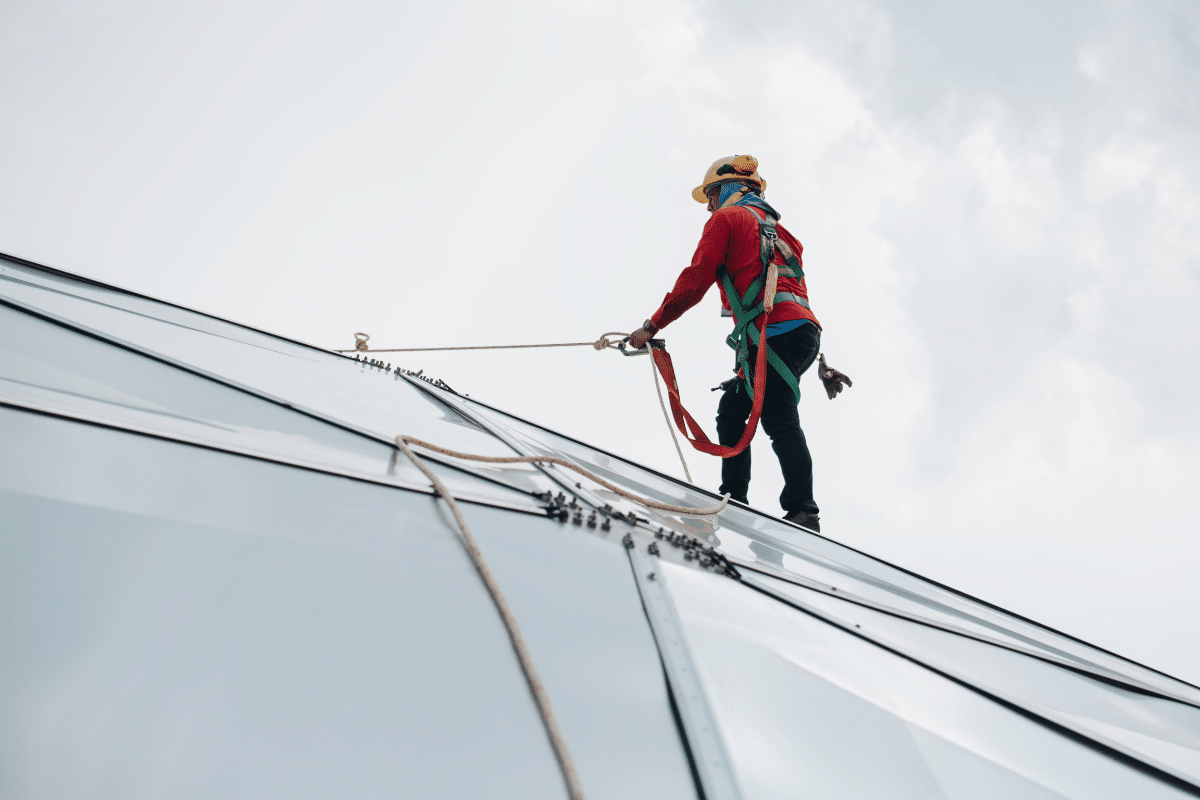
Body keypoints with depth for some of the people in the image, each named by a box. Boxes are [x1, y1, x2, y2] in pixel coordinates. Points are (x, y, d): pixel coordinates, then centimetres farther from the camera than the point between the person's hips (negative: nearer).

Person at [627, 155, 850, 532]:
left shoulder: (726, 218, 8)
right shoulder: (776, 228, 33)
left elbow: (694, 281, -2)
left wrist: (652, 326, 4)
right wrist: (820, 365, 27)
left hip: (775, 331, -9)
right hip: (804, 330, 9)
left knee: (780, 423, -13)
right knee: (732, 408, 12)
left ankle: (803, 512, -18)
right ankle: (733, 500, 10)